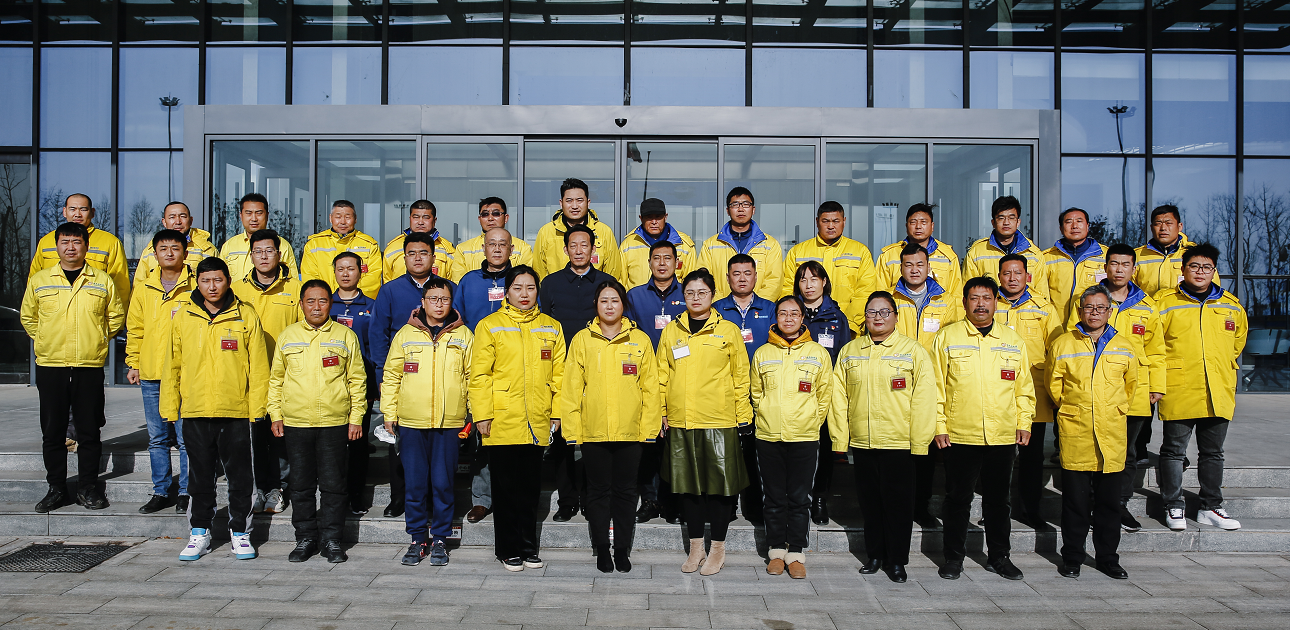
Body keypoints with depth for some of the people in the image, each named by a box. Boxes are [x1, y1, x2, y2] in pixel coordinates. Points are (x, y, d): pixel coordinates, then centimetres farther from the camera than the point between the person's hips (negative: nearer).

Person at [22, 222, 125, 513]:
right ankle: (56, 488, 15)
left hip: (90, 367, -1)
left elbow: (117, 316, 14)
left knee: (89, 431, 3)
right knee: (52, 431, 5)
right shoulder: (39, 280, 7)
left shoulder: (102, 280, 5)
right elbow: (27, 316, 17)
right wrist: (44, 340, 10)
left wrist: (99, 339, 8)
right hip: (50, 366, 1)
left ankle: (88, 487, 14)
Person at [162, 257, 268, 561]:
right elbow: (172, 365, 10)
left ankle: (240, 533, 17)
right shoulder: (182, 317, 7)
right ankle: (199, 534, 23)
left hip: (236, 412, -2)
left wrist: (257, 406, -4)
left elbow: (258, 365, 1)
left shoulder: (246, 316, 1)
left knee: (240, 476, 5)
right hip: (194, 412, 2)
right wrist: (169, 407, 7)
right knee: (200, 477, 11)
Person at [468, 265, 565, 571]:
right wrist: (482, 414, -9)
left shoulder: (551, 328, 9)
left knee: (531, 487, 10)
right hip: (502, 422, -3)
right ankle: (508, 550, 17)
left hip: (537, 423, 3)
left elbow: (558, 374, 10)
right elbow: (480, 375, -3)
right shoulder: (490, 325, 0)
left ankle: (528, 547, 23)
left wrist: (557, 413, 5)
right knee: (506, 487, 5)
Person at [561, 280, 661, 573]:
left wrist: (650, 426, -1)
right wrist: (571, 429, -2)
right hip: (593, 431, 0)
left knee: (625, 492, 8)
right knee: (598, 491, 8)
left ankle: (623, 552, 20)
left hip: (630, 430, 0)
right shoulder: (582, 340, 3)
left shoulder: (640, 340, 4)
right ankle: (602, 552, 20)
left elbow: (650, 387, 5)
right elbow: (572, 387, 3)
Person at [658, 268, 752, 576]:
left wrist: (743, 417, 0)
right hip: (680, 421, 3)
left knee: (721, 483, 3)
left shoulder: (728, 330, 2)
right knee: (687, 483, 9)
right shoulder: (671, 331, 9)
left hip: (719, 421, -2)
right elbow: (662, 375, 11)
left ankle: (718, 548, 18)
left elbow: (741, 376, 3)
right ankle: (696, 547, 23)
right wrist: (661, 413, 6)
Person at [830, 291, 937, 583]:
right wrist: (839, 438, 4)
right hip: (861, 441, 3)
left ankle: (897, 560, 17)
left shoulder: (914, 351, -2)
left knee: (898, 503, 4)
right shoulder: (849, 351, 8)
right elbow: (839, 397, 9)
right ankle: (874, 556, 26)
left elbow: (924, 398, -5)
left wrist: (919, 442, -9)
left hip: (899, 442, -3)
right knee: (870, 502, 12)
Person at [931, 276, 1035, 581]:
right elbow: (936, 386, -1)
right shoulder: (947, 337, 0)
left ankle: (999, 556, 27)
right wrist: (939, 426, -6)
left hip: (1003, 437, 3)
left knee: (998, 499, 13)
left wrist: (1024, 423, 6)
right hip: (959, 436, -2)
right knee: (958, 499, 6)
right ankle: (953, 558, 18)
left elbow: (1024, 387, 13)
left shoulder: (1013, 340, 9)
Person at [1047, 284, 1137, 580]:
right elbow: (1053, 383, 10)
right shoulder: (1062, 344, 1)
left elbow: (1130, 384, 20)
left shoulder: (1124, 347, 7)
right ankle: (1072, 557, 15)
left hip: (1112, 434, 2)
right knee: (1075, 500, 3)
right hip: (1074, 434, -2)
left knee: (1109, 500, 9)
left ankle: (1108, 557, 22)